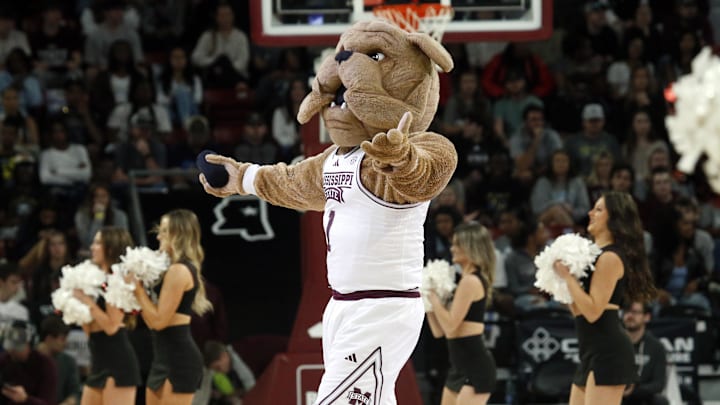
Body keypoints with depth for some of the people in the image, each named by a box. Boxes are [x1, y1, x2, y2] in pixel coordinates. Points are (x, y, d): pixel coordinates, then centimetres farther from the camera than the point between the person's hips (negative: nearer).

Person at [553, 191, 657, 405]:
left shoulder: (610, 258, -12)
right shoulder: (596, 256, 18)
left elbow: (593, 311, -20)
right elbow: (580, 312, 17)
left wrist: (568, 276, -14)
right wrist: (561, 284, 6)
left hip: (608, 353, -11)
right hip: (594, 353, 11)